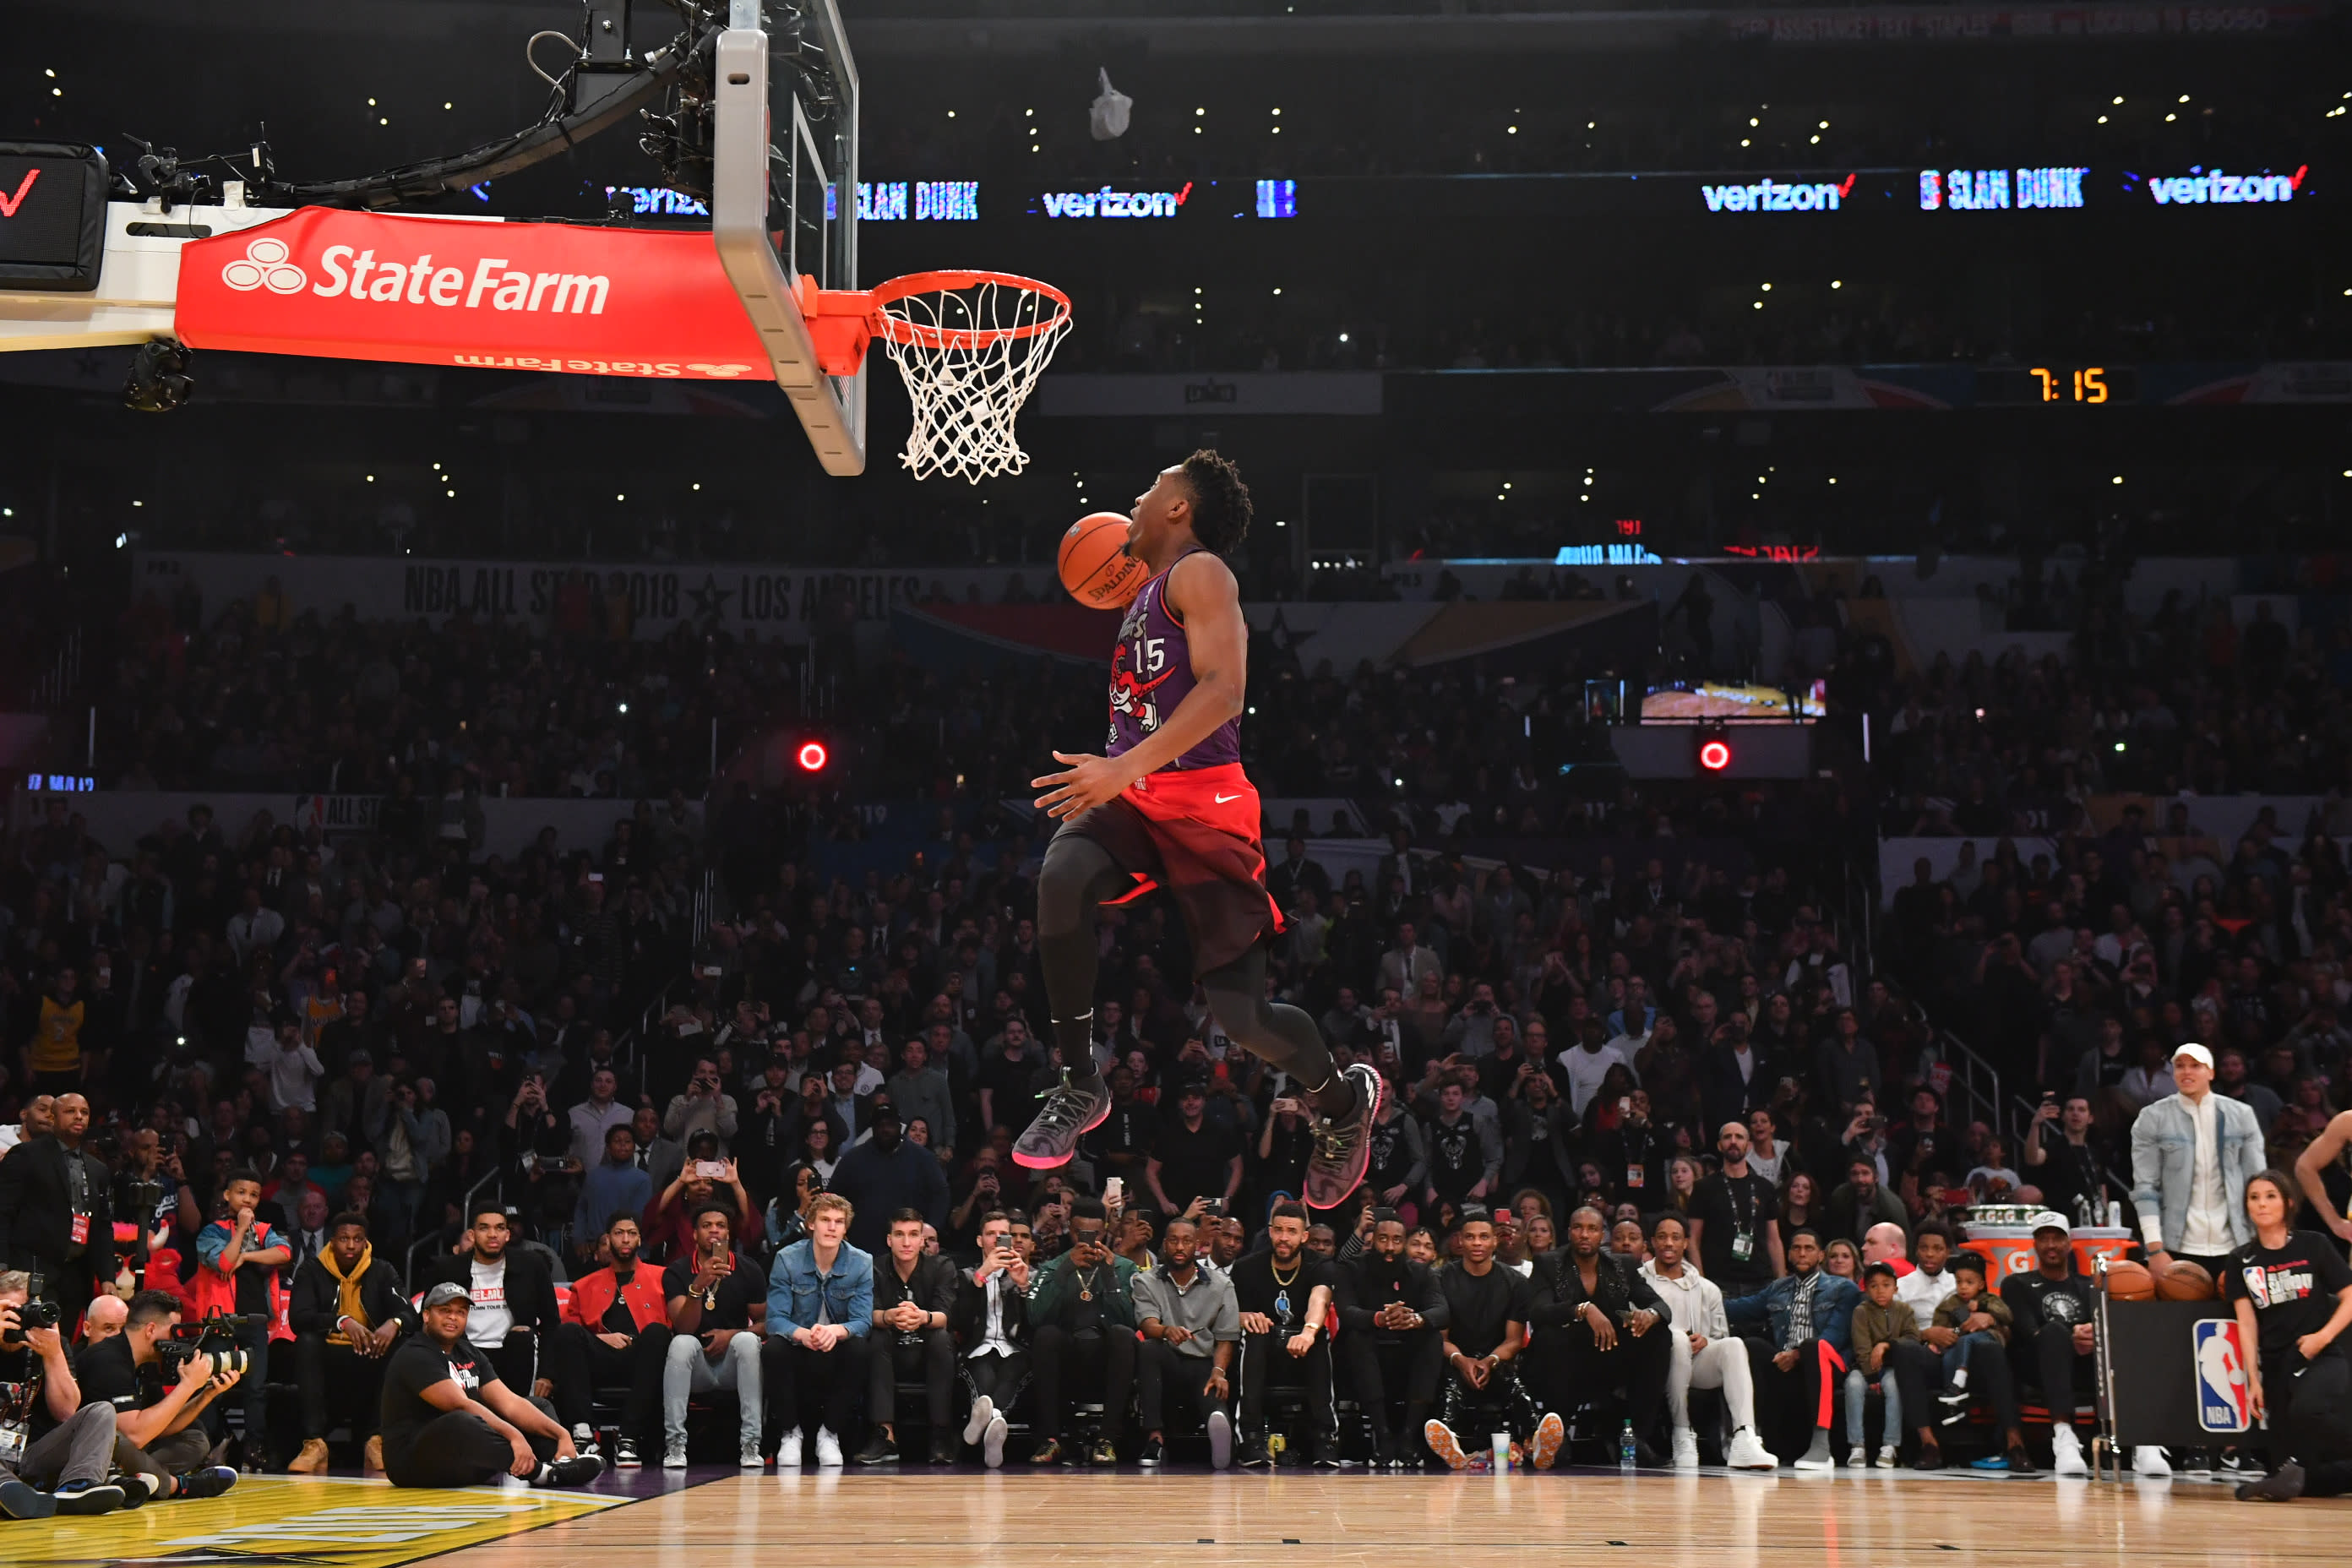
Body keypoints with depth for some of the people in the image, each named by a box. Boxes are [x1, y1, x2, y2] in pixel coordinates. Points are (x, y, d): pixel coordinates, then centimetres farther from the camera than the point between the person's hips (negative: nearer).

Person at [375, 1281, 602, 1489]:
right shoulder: (414, 1357, -13)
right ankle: (538, 1471, -38)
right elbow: (461, 1405, -26)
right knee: (460, 1423, -41)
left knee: (539, 1406, 9)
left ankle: (562, 1460, -24)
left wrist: (562, 1435, -8)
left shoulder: (470, 1356, 15)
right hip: (412, 1461, -10)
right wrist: (513, 1435, -35)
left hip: (465, 1460, 10)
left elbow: (509, 1403, 6)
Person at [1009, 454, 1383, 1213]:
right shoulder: (1149, 594, 20)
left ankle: (1343, 1101, 23)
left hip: (1203, 801, -7)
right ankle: (1080, 1086, -16)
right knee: (1061, 878, -27)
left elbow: (1223, 691, -23)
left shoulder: (1199, 574, -8)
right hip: (1136, 795, 7)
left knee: (1241, 1013, -8)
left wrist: (1125, 768, -30)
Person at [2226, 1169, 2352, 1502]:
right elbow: (2246, 1322, 3)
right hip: (2275, 1363, 4)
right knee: (2302, 1482, 2)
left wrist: (2324, 1336, -15)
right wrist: (2253, 1379, -6)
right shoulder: (2242, 1261, 8)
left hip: (2322, 1359, -4)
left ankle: (2295, 1467, -17)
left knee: (2307, 1409, -40)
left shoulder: (2313, 1246, 1)